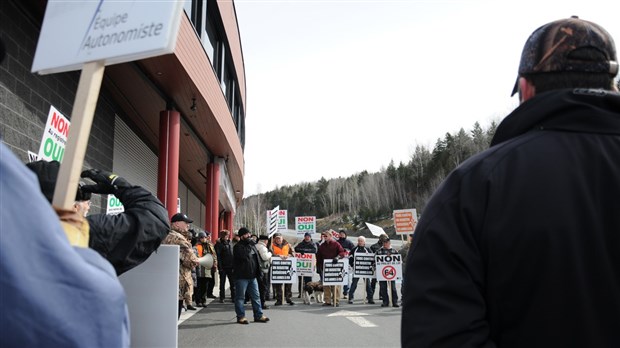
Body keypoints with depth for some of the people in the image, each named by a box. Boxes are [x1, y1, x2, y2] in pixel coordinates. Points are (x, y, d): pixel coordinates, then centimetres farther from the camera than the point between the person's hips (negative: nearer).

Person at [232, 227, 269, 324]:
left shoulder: (251, 245, 16)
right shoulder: (238, 246, -9)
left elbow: (257, 257, 23)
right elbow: (245, 255, -27)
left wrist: (258, 271, 15)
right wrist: (249, 245, -16)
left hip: (252, 276, 8)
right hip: (242, 276, -8)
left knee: (256, 296, 10)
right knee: (240, 297, 2)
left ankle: (258, 315, 16)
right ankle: (240, 316, 10)